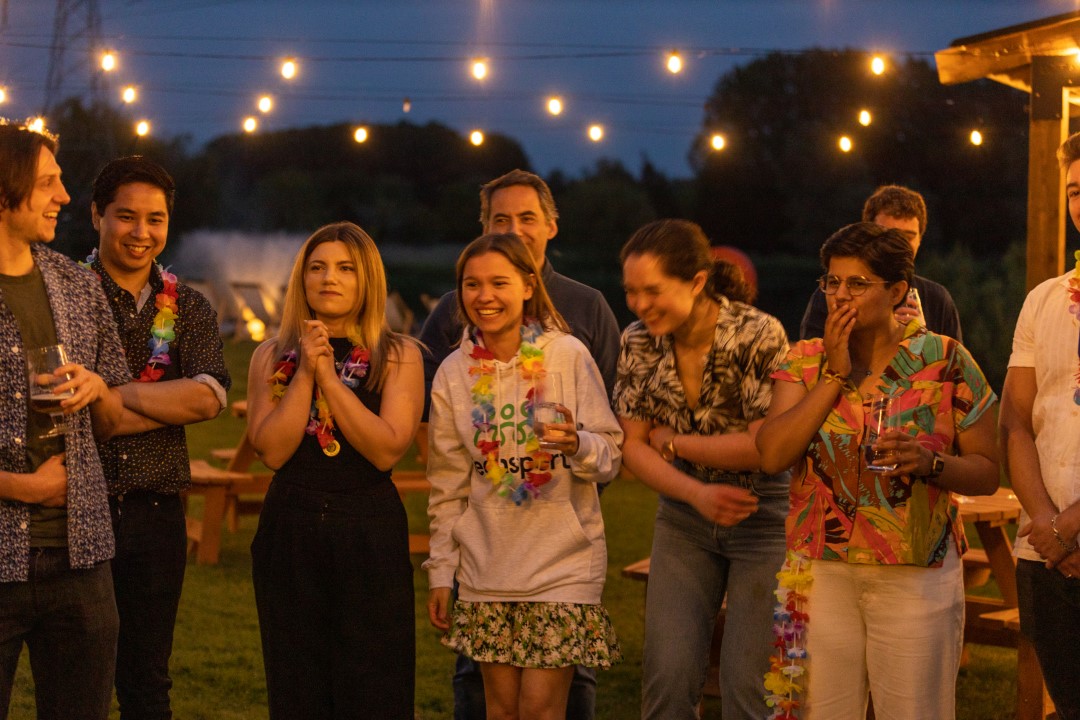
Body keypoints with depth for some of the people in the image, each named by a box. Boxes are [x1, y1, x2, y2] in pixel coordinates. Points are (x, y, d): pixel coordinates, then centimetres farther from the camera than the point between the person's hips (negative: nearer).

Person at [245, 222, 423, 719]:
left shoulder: (399, 356, 2)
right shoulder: (272, 357, 8)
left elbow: (387, 450, -11)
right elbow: (271, 450, -4)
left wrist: (328, 376, -13)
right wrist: (305, 372, -11)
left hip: (370, 533, -2)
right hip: (290, 528, 2)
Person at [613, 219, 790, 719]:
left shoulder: (759, 335, -19)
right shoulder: (638, 342, -5)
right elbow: (633, 446, -2)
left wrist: (673, 443, -13)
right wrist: (698, 494, -18)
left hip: (764, 514, -4)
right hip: (685, 514, 4)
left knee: (748, 678, -4)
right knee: (667, 672, -1)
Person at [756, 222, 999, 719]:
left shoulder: (945, 360, -2)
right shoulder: (805, 361, 6)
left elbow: (986, 472, 1)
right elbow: (772, 454, -9)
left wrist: (930, 463, -19)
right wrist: (835, 373, -10)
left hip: (915, 578, -2)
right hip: (822, 571, 2)